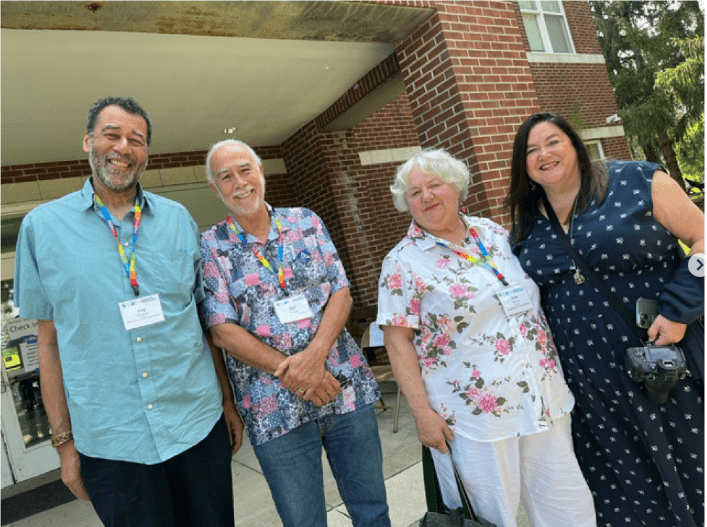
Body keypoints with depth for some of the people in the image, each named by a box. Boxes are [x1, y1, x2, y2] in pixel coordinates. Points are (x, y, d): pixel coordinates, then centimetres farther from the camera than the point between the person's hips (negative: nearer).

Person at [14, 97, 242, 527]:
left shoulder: (178, 219, 3)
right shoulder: (43, 226, 0)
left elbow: (206, 318, 7)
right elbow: (50, 339, 2)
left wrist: (228, 401, 8)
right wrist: (64, 441, 2)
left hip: (199, 426, 2)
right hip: (109, 445, -1)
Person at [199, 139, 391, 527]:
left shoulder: (306, 222, 6)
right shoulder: (210, 248, -1)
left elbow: (341, 292, 0)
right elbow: (223, 331, -7)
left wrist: (315, 354, -17)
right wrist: (293, 374, -16)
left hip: (347, 389, 3)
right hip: (275, 408, -2)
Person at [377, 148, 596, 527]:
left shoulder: (492, 232, 6)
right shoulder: (403, 262, -9)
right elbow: (398, 342, -10)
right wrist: (422, 413, -13)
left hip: (544, 402, 5)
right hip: (476, 414, -5)